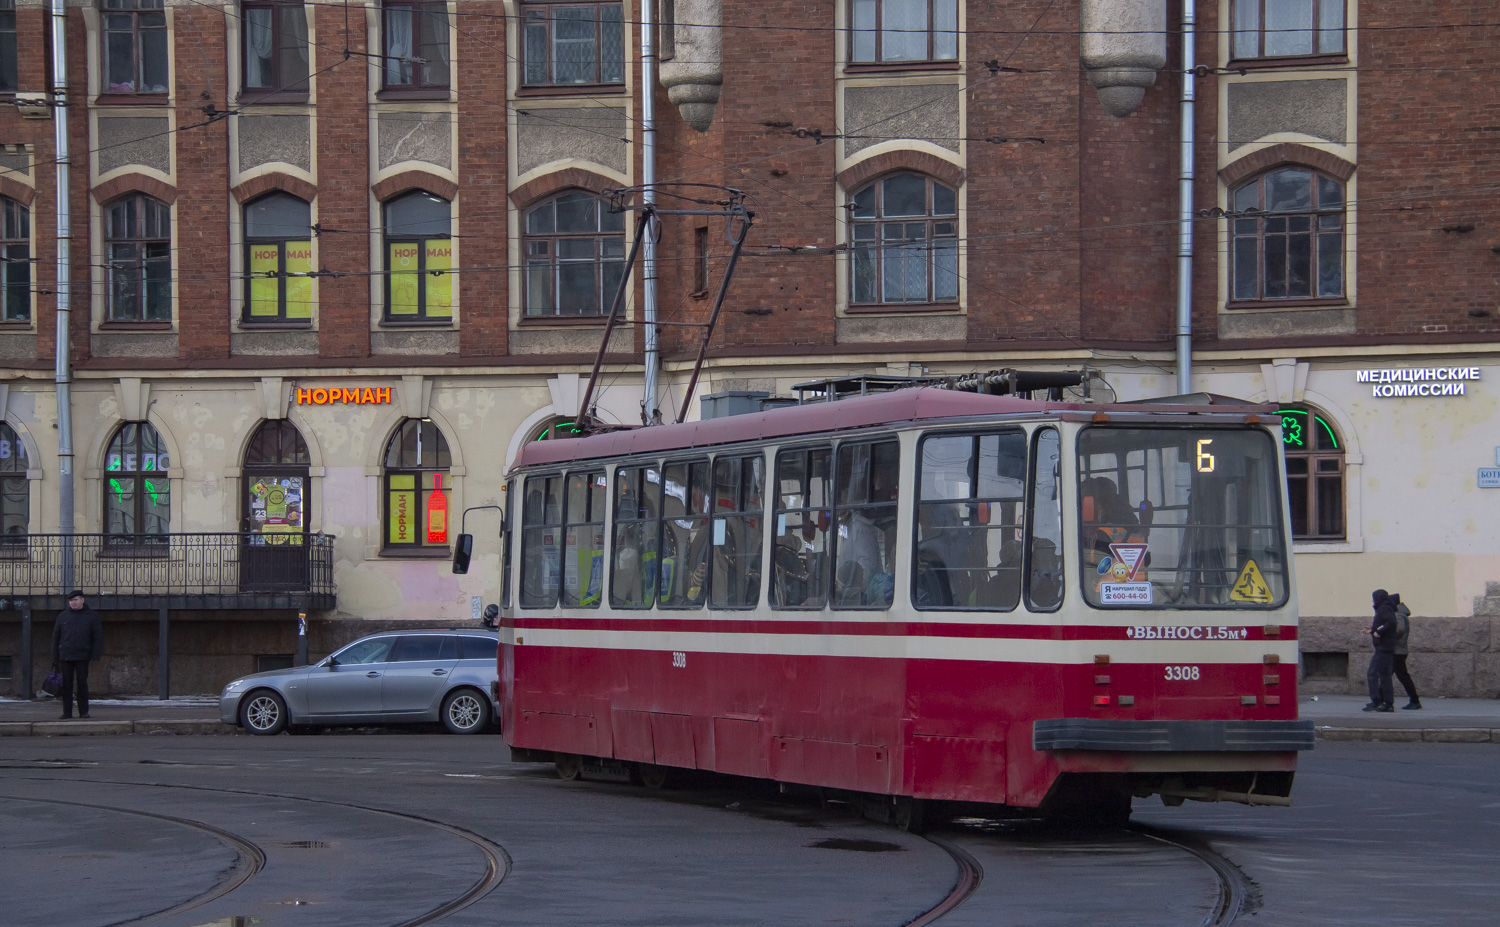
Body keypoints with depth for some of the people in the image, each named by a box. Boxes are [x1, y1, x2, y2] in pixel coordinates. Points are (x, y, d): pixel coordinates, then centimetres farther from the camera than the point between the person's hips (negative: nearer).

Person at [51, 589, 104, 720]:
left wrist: (95, 656, -6)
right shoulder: (62, 616, 10)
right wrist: (55, 657, 6)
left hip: (82, 656, -2)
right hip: (65, 656, 2)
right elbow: (56, 637, 12)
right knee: (67, 685, 1)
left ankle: (84, 712, 4)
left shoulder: (91, 616, 4)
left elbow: (98, 637, 3)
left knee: (82, 684, -2)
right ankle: (67, 712, 4)